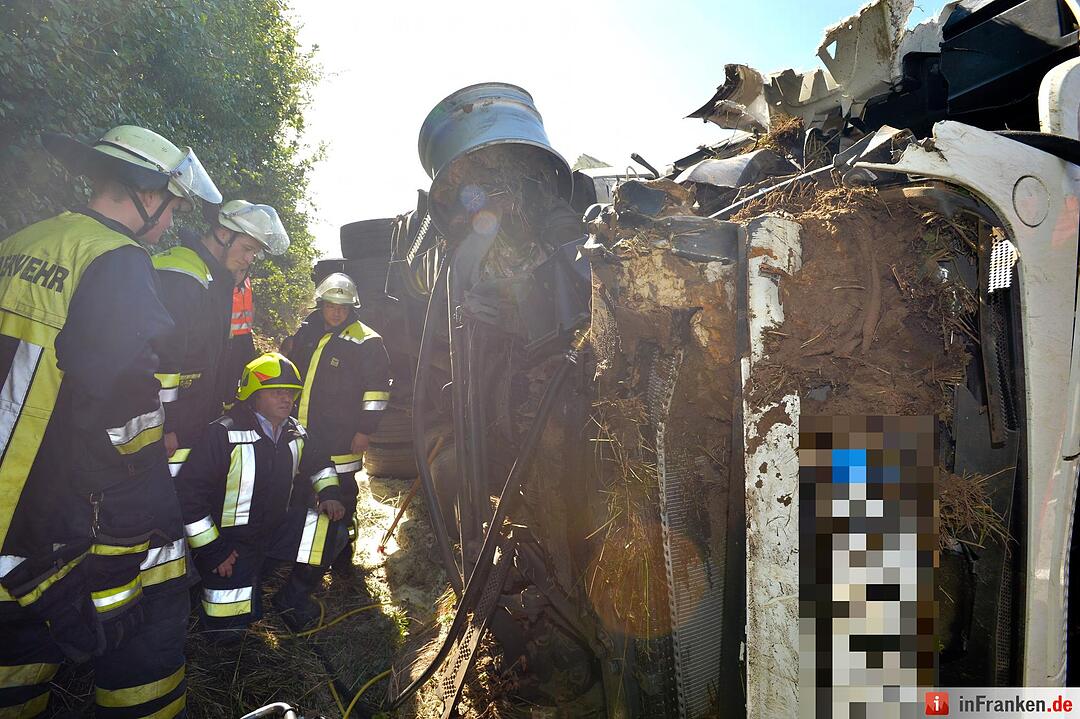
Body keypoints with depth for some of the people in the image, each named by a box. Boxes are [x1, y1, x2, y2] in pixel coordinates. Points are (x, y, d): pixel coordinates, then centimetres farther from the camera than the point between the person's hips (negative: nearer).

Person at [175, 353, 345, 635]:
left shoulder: (295, 433, -2)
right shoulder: (224, 434, -20)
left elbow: (318, 464, 16)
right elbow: (189, 493, -19)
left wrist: (329, 493, -6)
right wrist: (213, 550, -17)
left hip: (277, 530, 5)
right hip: (231, 542, -5)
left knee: (328, 521, -15)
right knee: (230, 625, -7)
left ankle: (293, 598, 3)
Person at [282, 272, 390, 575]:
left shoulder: (366, 342, -12)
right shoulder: (307, 332, 8)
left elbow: (377, 390, -13)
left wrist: (365, 430, -14)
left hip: (340, 438, -6)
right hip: (301, 430, 7)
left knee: (340, 493, 3)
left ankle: (340, 553, 21)